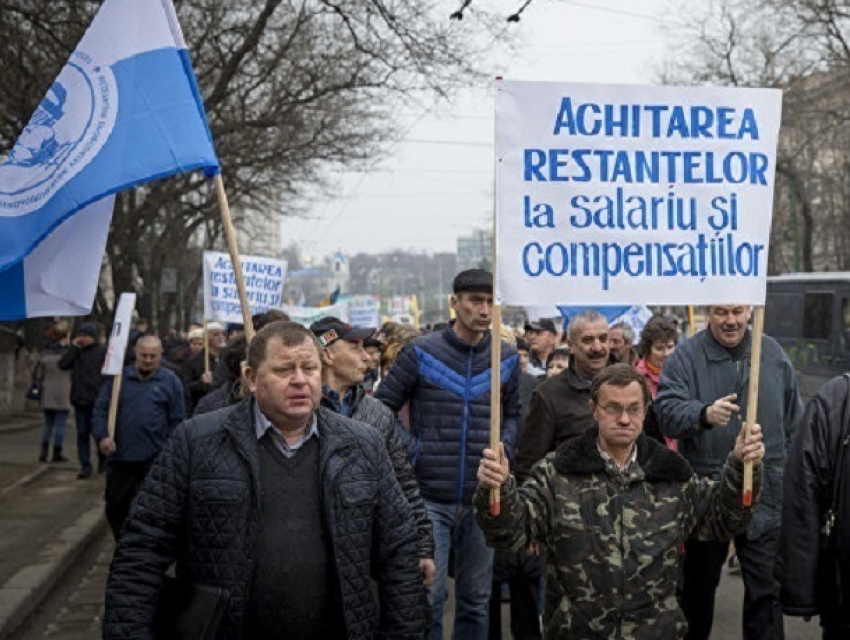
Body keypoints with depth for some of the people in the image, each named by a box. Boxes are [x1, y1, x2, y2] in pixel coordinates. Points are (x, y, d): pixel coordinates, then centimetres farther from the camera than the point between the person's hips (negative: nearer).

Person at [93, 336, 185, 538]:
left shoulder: (170, 381, 3)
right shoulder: (119, 378, 6)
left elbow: (177, 421, 2)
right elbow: (100, 409, 3)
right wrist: (102, 435, -14)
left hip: (154, 460, -2)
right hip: (119, 457, 2)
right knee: (115, 508, 13)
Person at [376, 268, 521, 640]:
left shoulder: (506, 358, 7)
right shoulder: (421, 353, -3)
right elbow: (382, 407, 3)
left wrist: (503, 449, 0)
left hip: (482, 499, 3)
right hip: (430, 498, -3)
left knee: (476, 601, 12)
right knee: (428, 597, -1)